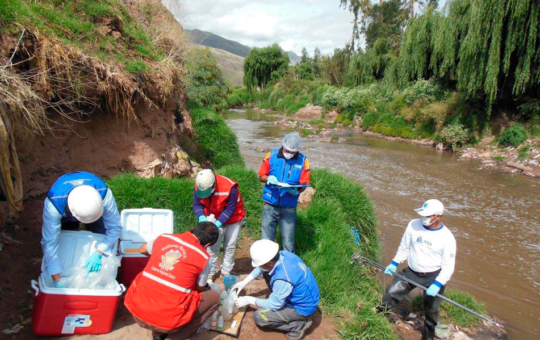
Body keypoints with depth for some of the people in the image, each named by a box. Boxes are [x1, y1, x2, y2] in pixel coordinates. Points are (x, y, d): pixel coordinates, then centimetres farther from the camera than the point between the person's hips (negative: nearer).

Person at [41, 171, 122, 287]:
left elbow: (115, 227, -33)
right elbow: (49, 243, -40)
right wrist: (57, 281, -39)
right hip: (64, 214, 0)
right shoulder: (54, 204, -45)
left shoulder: (104, 195, -45)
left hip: (92, 208, 0)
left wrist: (98, 254, -43)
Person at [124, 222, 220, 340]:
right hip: (166, 321, -4)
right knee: (214, 296, 11)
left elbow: (142, 250, 28)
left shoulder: (164, 238, 5)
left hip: (137, 311, 5)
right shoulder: (203, 257, -4)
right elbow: (199, 289, 12)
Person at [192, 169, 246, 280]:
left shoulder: (229, 188, -36)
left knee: (230, 245, 4)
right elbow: (197, 204, -12)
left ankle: (226, 272, 18)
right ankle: (210, 272, 11)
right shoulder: (199, 187, -22)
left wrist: (218, 223, -34)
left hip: (233, 218, -2)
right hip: (213, 218, 3)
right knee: (212, 245, 0)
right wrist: (202, 217, -31)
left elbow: (230, 209, -27)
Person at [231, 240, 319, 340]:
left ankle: (299, 324, 0)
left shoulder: (283, 279, -37)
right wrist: (244, 282, 4)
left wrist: (249, 300, -9)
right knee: (266, 273, 10)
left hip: (303, 307, -8)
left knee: (259, 316, -8)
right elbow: (261, 268, 6)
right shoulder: (283, 255, -14)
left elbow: (274, 304, -20)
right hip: (305, 296, 8)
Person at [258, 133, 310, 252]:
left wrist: (295, 190, -24)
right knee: (266, 240, 11)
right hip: (270, 206, 1)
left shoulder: (303, 161, -4)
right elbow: (261, 176, 3)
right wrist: (269, 178, -19)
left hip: (289, 208, -1)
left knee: (288, 242, 6)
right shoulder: (272, 155, -3)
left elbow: (304, 184, -2)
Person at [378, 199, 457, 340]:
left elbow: (448, 266, -13)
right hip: (411, 272, 2)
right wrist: (394, 263, -1)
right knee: (391, 293, 2)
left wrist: (438, 284, -22)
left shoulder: (447, 237, -17)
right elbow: (404, 247, 4)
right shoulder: (413, 225, -10)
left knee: (431, 309, 15)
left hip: (433, 277, -2)